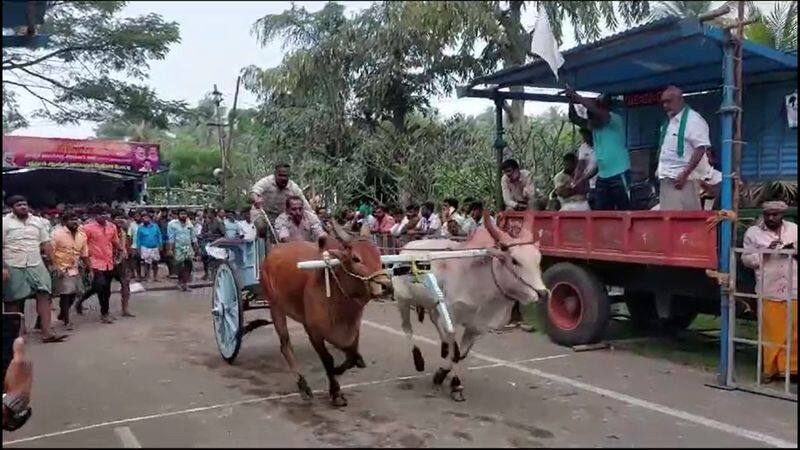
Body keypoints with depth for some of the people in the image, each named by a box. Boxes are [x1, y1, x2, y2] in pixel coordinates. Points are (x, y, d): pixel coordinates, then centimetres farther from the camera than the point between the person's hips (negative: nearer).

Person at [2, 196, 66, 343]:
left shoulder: (38, 221, 12)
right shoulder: (5, 222, 0)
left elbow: (46, 243, 13)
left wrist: (53, 262, 5)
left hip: (36, 266, 3)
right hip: (13, 267, -3)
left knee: (44, 295, -9)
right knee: (13, 301, 5)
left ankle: (47, 332, -11)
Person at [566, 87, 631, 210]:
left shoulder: (616, 119, -10)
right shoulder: (594, 124, 11)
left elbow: (599, 112, -27)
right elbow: (574, 118, 10)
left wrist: (577, 97, -21)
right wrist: (571, 101, -6)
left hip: (619, 175, -7)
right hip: (602, 177, 7)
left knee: (624, 211, -5)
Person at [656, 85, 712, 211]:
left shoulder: (692, 119, -9)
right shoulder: (669, 122, 17)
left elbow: (701, 148, -17)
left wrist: (685, 174, -22)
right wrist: (661, 170, 14)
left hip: (683, 178, -9)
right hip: (667, 178, 9)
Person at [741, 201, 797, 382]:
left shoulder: (794, 229, 10)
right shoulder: (753, 232, 3)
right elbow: (746, 259, 1)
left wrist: (794, 250, -6)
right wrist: (765, 251, -13)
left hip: (794, 291, 2)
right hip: (769, 292, -2)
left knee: (793, 332, 3)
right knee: (771, 332, 2)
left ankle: (792, 368, 15)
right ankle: (770, 369, 13)